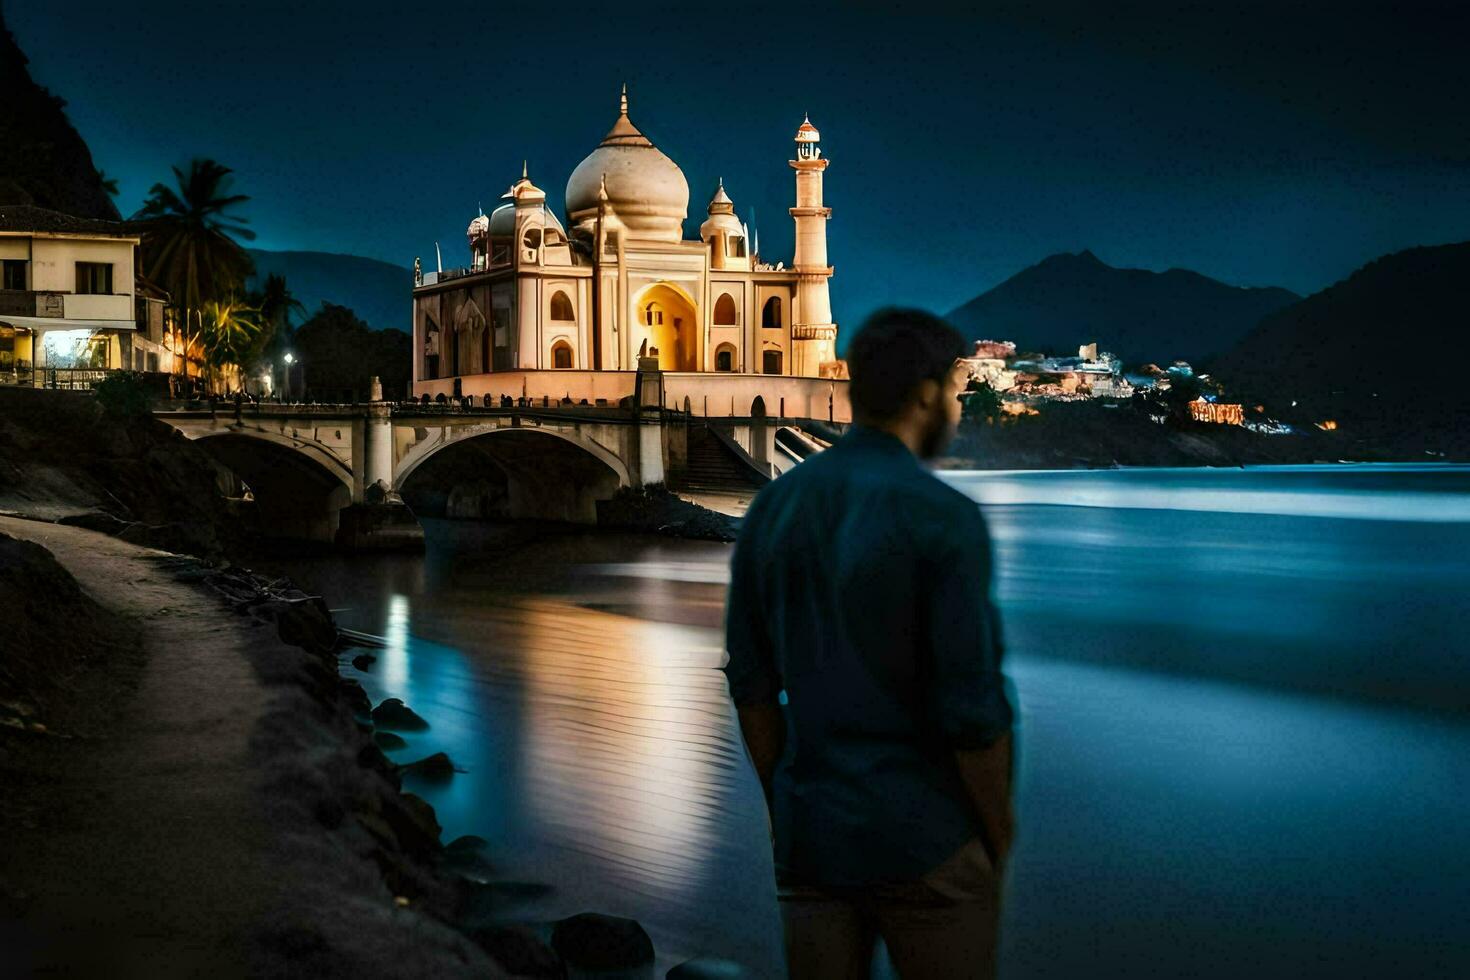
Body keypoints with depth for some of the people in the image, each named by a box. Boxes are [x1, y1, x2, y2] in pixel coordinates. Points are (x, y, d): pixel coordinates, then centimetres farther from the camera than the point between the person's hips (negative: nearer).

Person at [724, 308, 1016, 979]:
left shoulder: (773, 507, 2)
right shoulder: (944, 519, -16)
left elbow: (751, 683, 6)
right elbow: (973, 708, -16)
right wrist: (998, 836, -1)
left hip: (811, 835, 5)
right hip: (923, 840, -5)